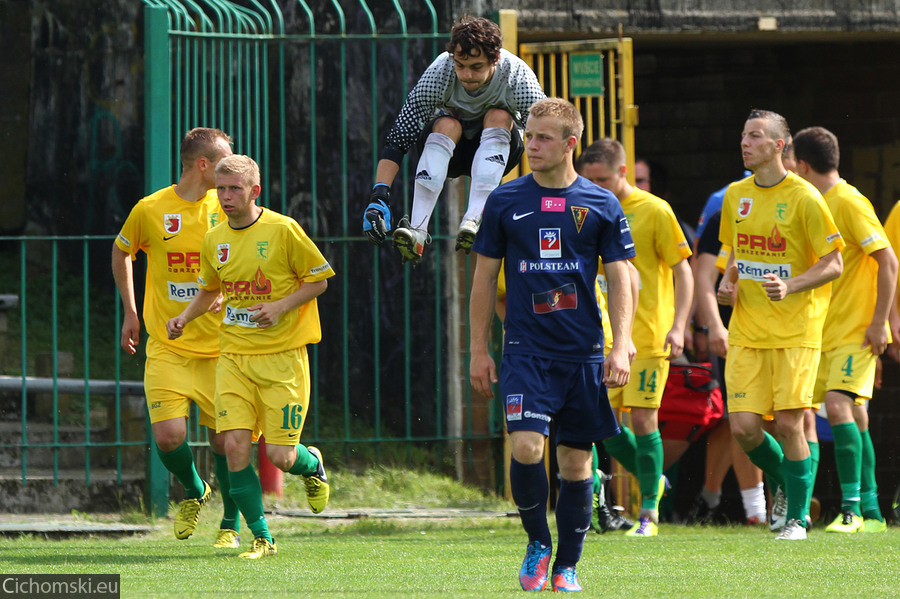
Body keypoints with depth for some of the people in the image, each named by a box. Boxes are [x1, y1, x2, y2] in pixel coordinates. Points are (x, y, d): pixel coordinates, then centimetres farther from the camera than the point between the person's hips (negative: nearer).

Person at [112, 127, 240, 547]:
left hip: (219, 348, 1)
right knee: (168, 437, -14)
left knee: (224, 440, -1)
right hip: (167, 349, -1)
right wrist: (130, 313, 15)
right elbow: (121, 252, 16)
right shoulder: (150, 210, -4)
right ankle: (193, 492, 18)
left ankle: (231, 524, 21)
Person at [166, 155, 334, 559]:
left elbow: (318, 280, -1)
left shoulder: (283, 230, -9)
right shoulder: (214, 240, 7)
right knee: (235, 445, -11)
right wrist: (184, 317, 6)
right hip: (234, 357, 4)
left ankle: (313, 465, 32)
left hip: (282, 356, -4)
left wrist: (280, 306, -15)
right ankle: (261, 538, 1)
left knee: (279, 456, -7)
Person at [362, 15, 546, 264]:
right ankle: (417, 230, -44)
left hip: (499, 150, 0)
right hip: (448, 150, 0)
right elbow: (397, 139, -27)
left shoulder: (518, 76, -27)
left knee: (499, 116, -31)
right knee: (446, 124, -32)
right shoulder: (439, 73, -27)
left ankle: (473, 220, -42)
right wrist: (378, 197, -37)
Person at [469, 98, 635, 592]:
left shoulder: (601, 205, 3)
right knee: (526, 446, -17)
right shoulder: (505, 201, 4)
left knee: (575, 460, 4)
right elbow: (484, 277, 9)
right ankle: (537, 543, 3)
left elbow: (619, 279, 4)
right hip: (526, 348, -1)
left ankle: (567, 565, 15)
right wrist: (478, 351, 5)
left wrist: (621, 347, -6)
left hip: (584, 353, 1)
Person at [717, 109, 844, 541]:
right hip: (746, 331, 5)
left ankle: (797, 518, 5)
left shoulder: (803, 198, -8)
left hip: (795, 330, -5)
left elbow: (833, 263, -6)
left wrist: (790, 287, -21)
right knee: (743, 428, -4)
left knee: (789, 424, -9)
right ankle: (788, 486, 23)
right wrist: (727, 284, 4)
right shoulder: (735, 196, 10)